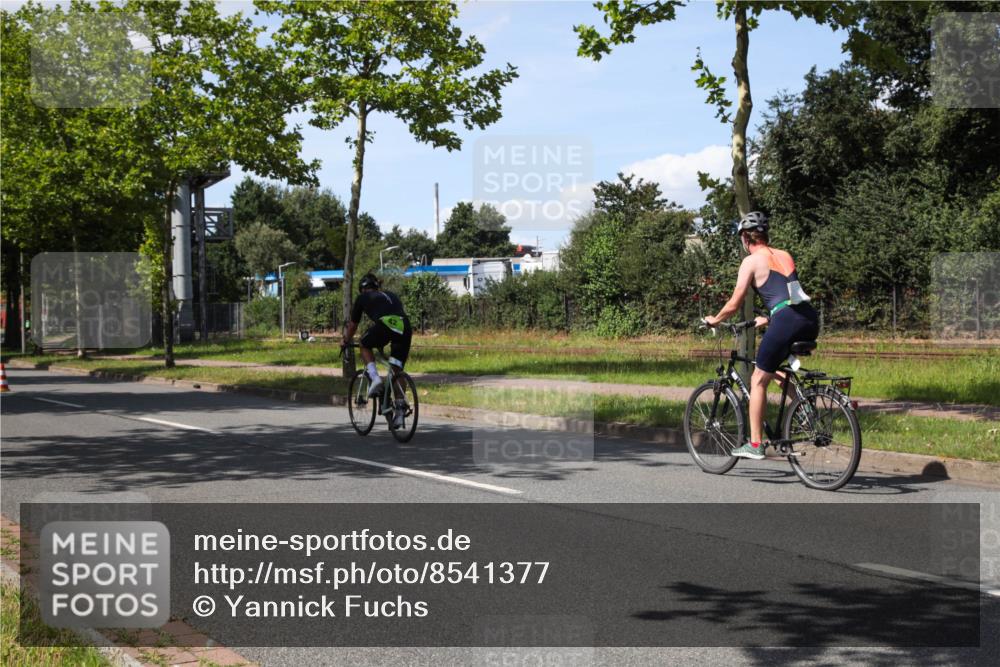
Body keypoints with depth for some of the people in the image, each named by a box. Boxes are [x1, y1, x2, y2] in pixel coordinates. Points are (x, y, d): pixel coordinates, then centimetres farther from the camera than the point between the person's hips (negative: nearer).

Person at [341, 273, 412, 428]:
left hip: (384, 324, -4)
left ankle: (374, 377, 4)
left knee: (365, 345, 26)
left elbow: (353, 325, 35)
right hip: (405, 328, 4)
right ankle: (400, 409, 8)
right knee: (397, 371, 15)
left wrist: (346, 342, 53)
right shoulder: (391, 295, 37)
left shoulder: (363, 297, 26)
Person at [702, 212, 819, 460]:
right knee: (774, 368, 30)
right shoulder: (785, 256, 23)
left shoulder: (752, 261, 4)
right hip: (810, 320, 7)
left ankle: (755, 444, 9)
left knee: (758, 381, 8)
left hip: (786, 321, -7)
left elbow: (734, 304, 3)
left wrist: (713, 320, 22)